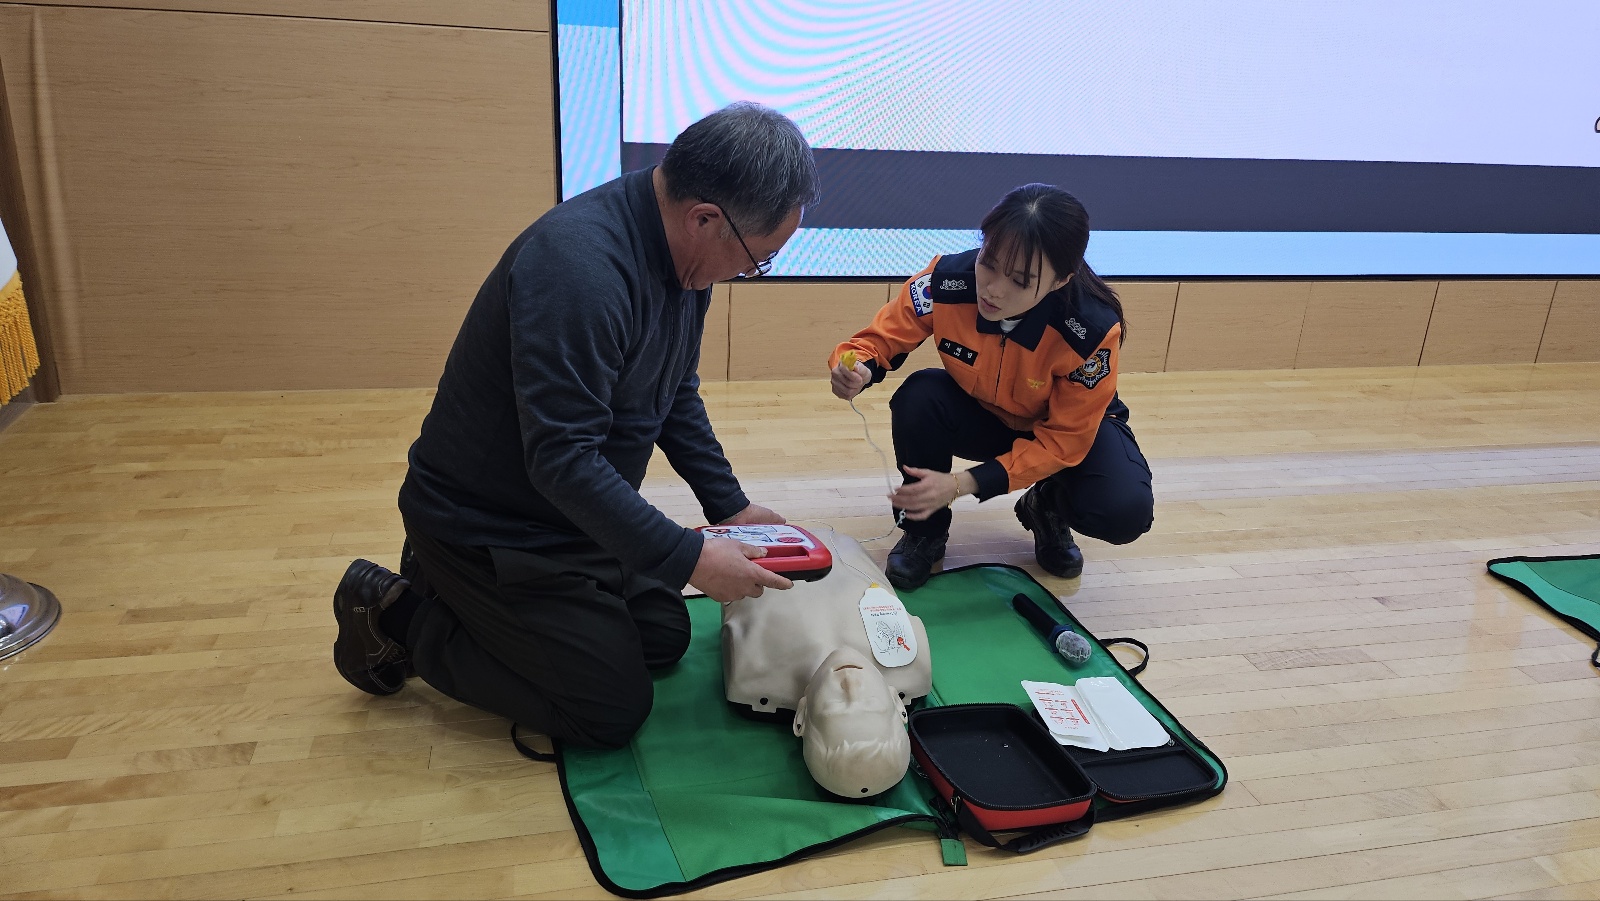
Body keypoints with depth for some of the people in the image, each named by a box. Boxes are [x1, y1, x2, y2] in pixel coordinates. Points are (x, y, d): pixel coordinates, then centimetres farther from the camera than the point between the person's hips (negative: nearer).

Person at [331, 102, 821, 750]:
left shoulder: (683, 249, -2)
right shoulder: (577, 265, -33)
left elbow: (677, 396, 10)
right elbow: (563, 458, -34)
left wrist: (729, 504, 6)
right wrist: (688, 558, -30)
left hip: (580, 514, 9)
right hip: (486, 525, -9)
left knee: (665, 639, 14)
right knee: (615, 710, -3)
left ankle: (450, 590, 22)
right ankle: (399, 616, 8)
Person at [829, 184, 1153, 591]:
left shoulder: (1094, 330, -33)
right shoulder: (949, 279, -30)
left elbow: (1064, 440, -25)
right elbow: (885, 335, -16)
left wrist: (963, 484, -34)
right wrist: (858, 367, -42)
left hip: (1070, 428, -1)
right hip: (978, 414, 2)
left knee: (1126, 512, -29)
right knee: (917, 400, -31)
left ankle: (1047, 510, 9)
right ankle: (925, 530, -4)